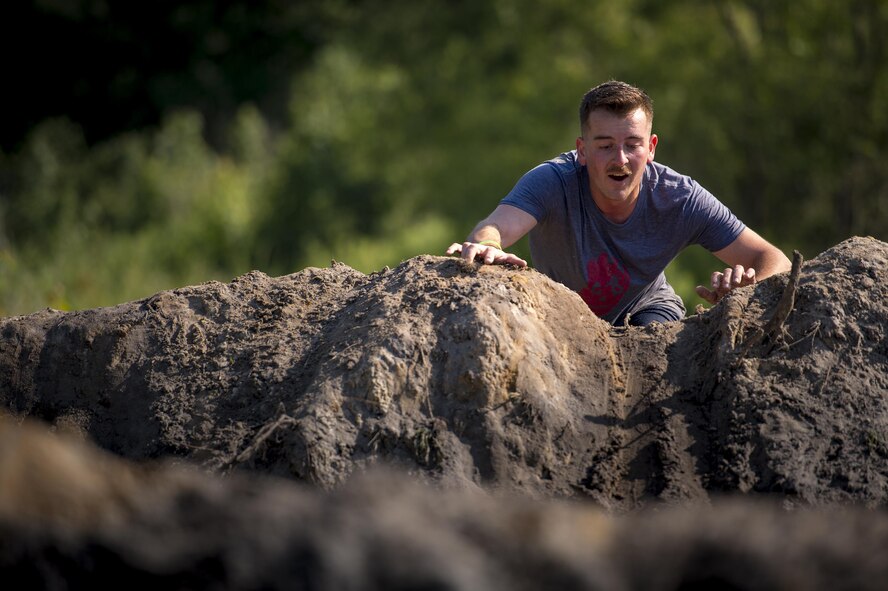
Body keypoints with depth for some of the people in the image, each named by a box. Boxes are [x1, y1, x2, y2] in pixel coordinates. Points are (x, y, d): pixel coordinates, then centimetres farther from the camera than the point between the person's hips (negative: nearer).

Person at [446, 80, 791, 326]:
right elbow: (499, 226, -51)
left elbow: (773, 260, -24)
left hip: (646, 309, -2)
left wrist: (751, 284, -49)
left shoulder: (680, 199, -26)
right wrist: (484, 246, -78)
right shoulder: (552, 182, -32)